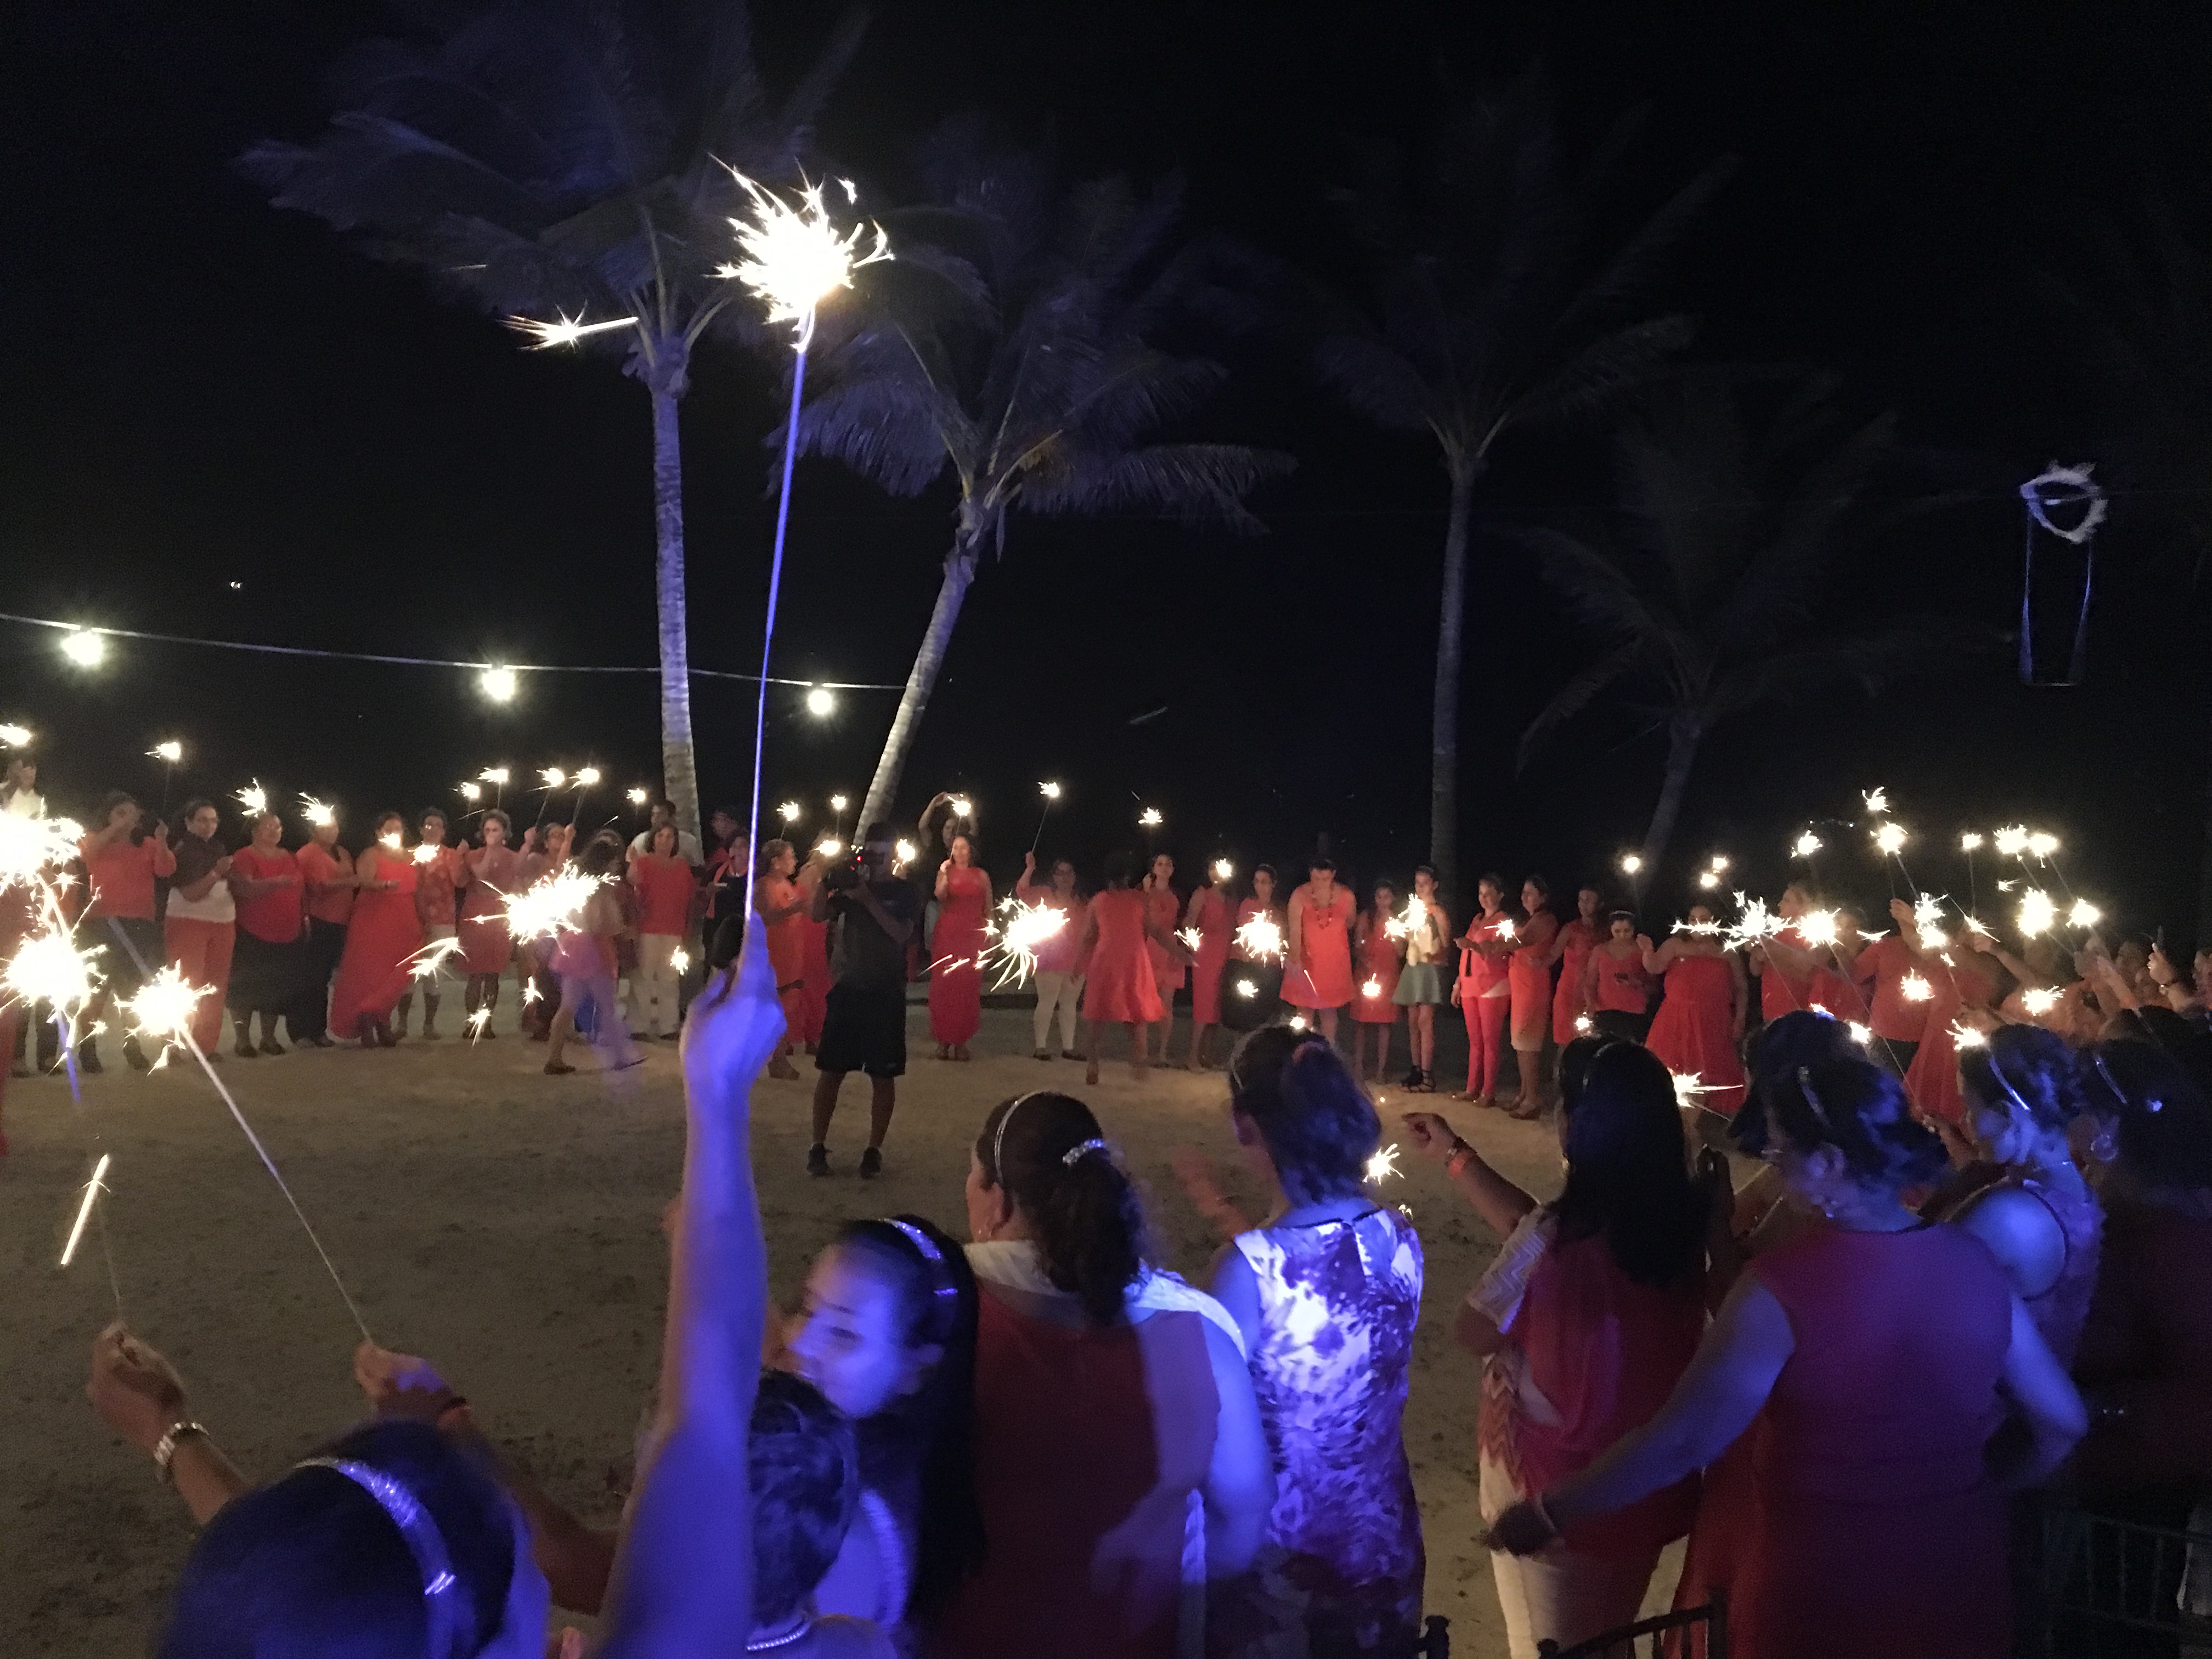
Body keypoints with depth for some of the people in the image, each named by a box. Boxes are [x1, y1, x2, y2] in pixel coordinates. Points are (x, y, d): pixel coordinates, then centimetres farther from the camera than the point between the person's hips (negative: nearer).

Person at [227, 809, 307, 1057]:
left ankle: (269, 1038, 20)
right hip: (252, 936, -6)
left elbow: (301, 892, 23)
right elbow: (243, 888, -23)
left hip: (289, 935, 6)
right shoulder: (244, 857, -7)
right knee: (246, 988, 0)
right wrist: (276, 882, -35)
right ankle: (243, 1040, 7)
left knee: (277, 989, 10)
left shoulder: (289, 858, 13)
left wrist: (304, 917, 15)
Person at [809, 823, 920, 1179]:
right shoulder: (851, 884, 9)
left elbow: (902, 933, -14)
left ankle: (874, 1150, 10)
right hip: (848, 989, 2)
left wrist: (868, 900, -19)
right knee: (831, 1070, 2)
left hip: (886, 995, -2)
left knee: (883, 1076, 1)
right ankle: (818, 1146, 9)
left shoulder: (904, 892, 2)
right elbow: (818, 915, -4)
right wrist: (826, 881, -19)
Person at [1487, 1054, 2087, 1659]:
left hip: (1822, 1605, -5)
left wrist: (1546, 1513, -14)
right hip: (1960, 1592, 5)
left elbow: (1681, 1442, -24)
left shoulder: (1787, 1284, -24)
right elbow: (2060, 1421, 2)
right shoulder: (1974, 1263, -7)